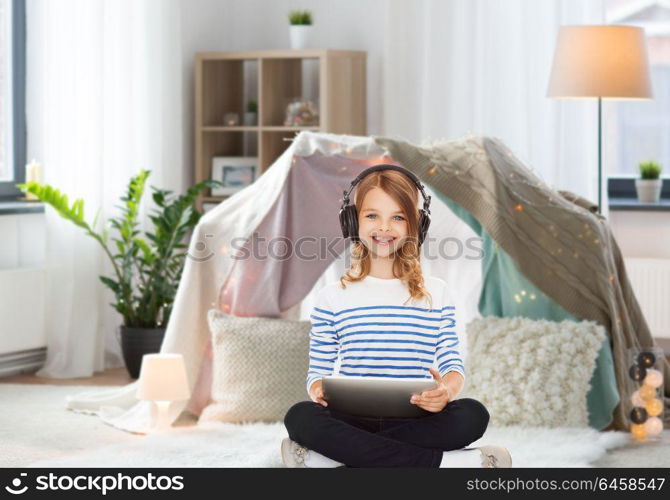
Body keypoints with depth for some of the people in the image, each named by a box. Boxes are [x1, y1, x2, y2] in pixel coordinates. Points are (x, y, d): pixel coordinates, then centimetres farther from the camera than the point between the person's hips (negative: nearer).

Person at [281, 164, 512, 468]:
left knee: (473, 414, -31)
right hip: (353, 419, 0)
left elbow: (452, 365, 6)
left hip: (415, 420, 0)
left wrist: (447, 391, -19)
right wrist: (317, 389, -17)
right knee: (300, 416, -34)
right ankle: (442, 461, -33)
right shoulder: (332, 297, 11)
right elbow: (318, 371, 8)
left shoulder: (436, 293, 12)